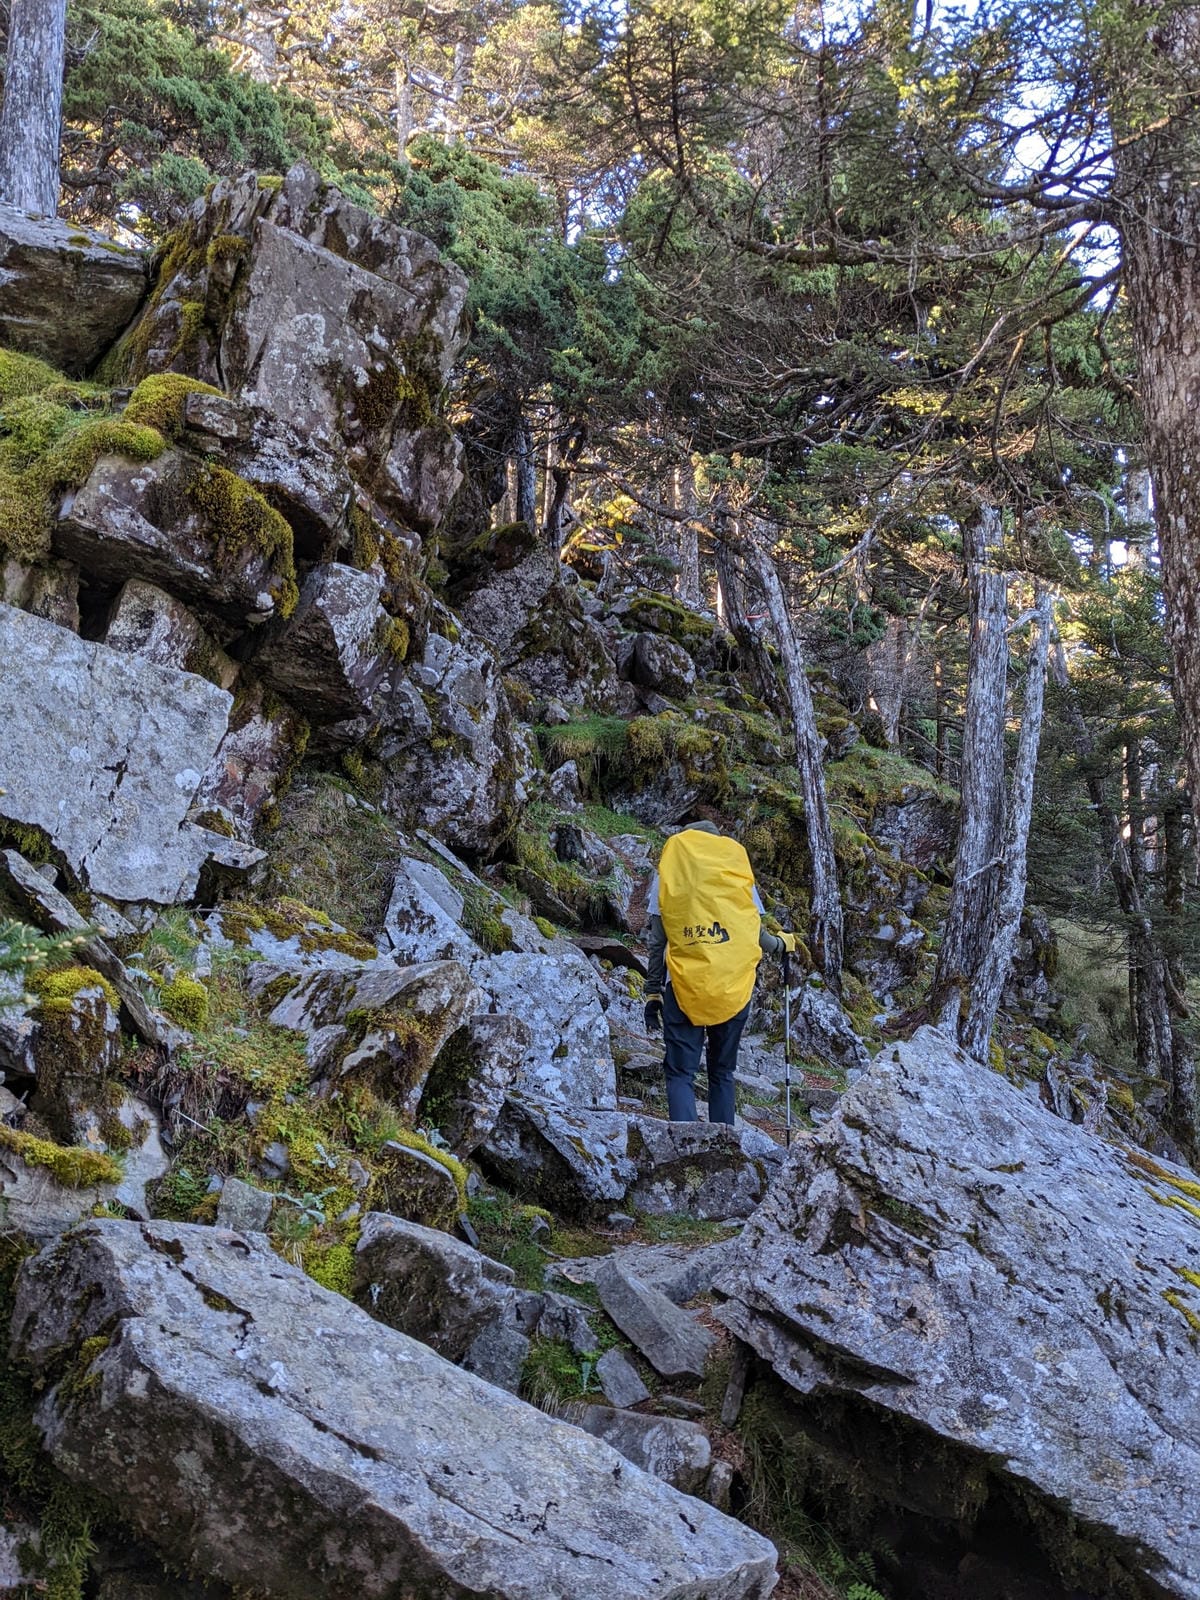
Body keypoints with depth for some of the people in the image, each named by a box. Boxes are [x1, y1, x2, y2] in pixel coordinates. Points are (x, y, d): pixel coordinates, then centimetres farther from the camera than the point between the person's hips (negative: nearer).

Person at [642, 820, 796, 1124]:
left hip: (683, 988, -1)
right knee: (722, 1073, 15)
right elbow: (756, 933, 6)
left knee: (680, 1074, 1)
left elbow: (657, 939, 4)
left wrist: (652, 993, 10)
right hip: (734, 988, 2)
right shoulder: (736, 866, 8)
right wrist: (781, 943, 27)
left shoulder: (668, 869, 8)